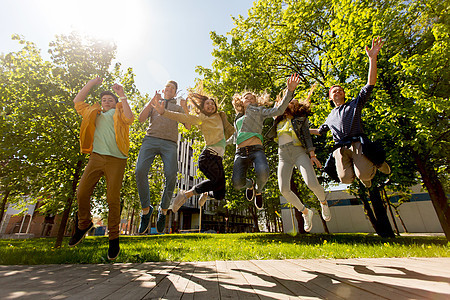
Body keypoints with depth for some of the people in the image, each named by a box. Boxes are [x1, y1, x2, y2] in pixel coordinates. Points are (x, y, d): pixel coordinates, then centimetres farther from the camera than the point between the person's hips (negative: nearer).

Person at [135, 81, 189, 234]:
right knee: (140, 171, -21)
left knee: (171, 175, -20)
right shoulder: (152, 103, 29)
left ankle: (163, 210, 1)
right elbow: (141, 119, 12)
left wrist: (185, 108, 0)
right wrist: (152, 101, 2)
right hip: (151, 139, 1)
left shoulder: (178, 107, 28)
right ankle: (146, 209, -4)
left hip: (169, 143, -1)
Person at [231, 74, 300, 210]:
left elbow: (279, 110, 4)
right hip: (240, 153, 2)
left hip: (256, 150, -2)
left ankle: (258, 189, 4)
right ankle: (250, 184, 17)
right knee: (237, 183, -24)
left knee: (262, 172, -35)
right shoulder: (237, 119, 29)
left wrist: (289, 91, -4)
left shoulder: (258, 111, 20)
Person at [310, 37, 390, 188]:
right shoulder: (330, 117, 29)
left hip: (357, 143, -2)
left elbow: (370, 83, 7)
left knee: (364, 174, -23)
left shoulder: (355, 104, 19)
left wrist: (372, 58, -1)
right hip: (340, 148, 2)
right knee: (346, 178, -19)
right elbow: (320, 130, 42)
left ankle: (375, 163, 13)